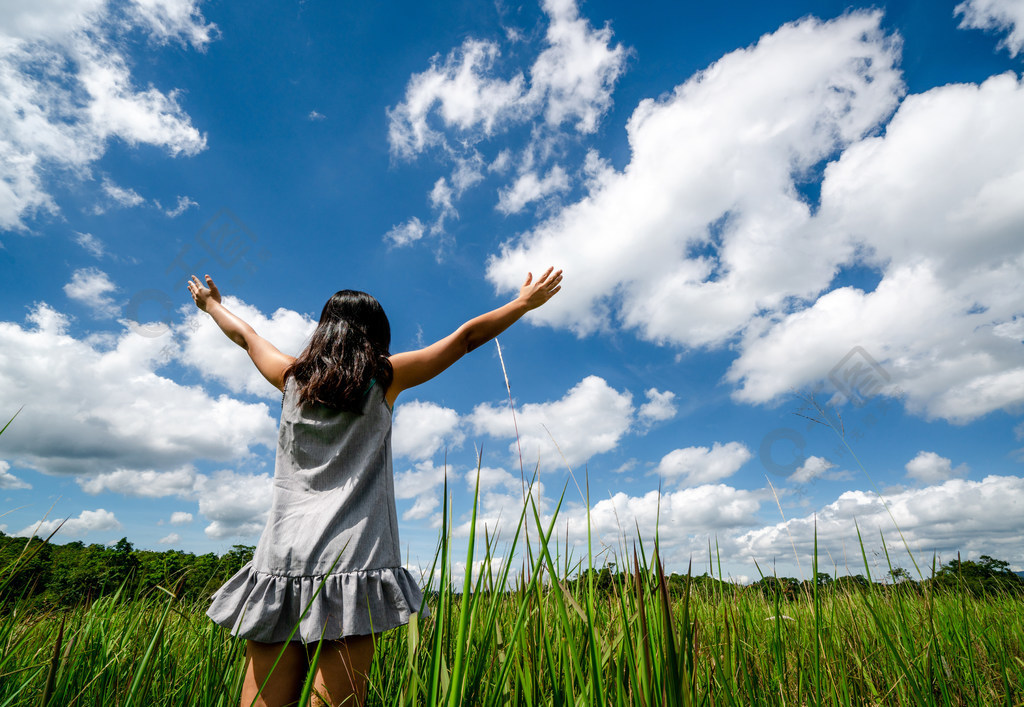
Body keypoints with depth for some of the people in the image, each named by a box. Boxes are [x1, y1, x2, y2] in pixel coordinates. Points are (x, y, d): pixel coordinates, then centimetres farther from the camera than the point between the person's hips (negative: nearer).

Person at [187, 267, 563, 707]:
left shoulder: (293, 378, 12)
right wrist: (526, 302, 20)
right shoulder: (384, 377, 3)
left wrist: (212, 305, 51)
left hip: (280, 561, 4)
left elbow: (245, 336, 32)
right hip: (351, 561, -4)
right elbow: (467, 336, 9)